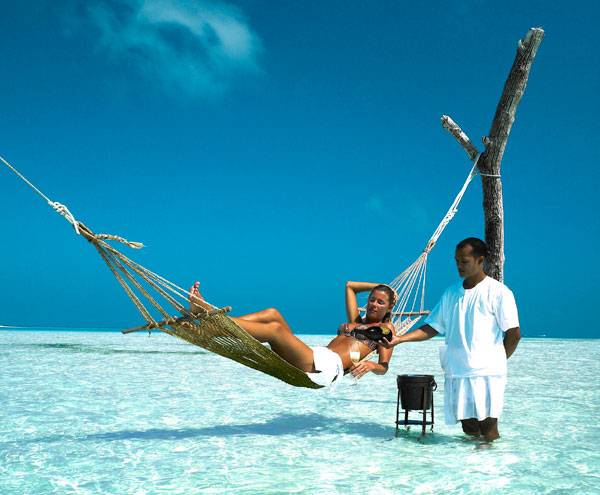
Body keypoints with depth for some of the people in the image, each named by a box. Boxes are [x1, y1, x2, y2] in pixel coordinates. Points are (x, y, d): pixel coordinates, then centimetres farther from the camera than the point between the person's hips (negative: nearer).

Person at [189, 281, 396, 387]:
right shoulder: (356, 321, 33)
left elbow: (384, 367, 3)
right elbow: (349, 286, 45)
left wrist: (370, 365, -18)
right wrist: (376, 286, 46)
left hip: (330, 368, -7)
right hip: (316, 359, 7)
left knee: (276, 329, -25)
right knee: (272, 314, -8)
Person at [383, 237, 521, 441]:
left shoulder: (498, 292, -3)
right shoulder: (451, 293, 14)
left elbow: (514, 334, -2)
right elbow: (431, 328, 14)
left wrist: (497, 361, 6)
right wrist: (399, 339, 1)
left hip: (486, 373, -5)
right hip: (456, 373, 5)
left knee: (487, 429, -8)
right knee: (469, 429, 6)